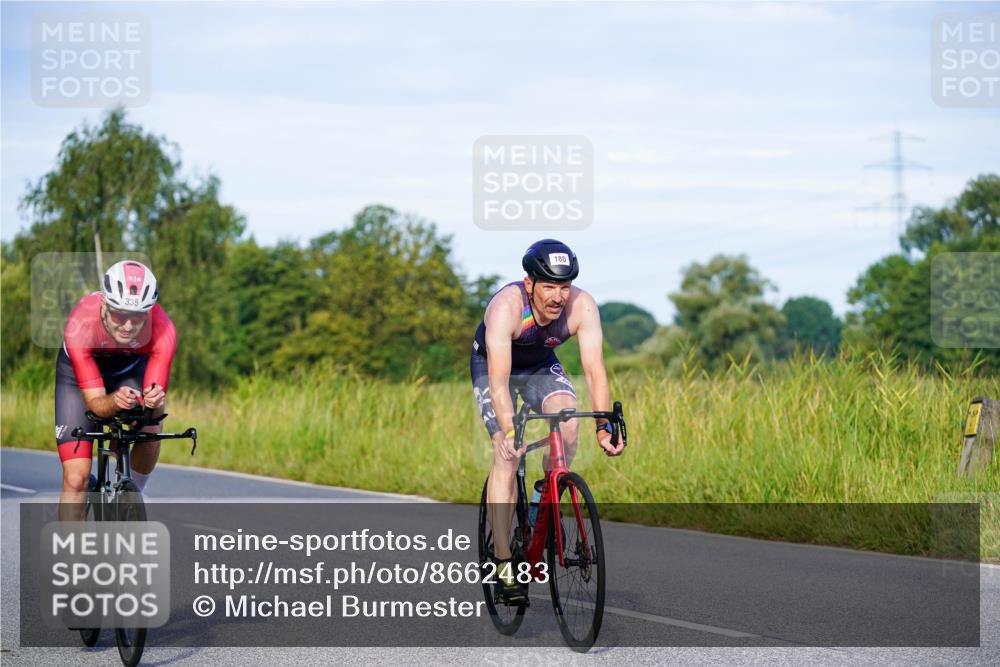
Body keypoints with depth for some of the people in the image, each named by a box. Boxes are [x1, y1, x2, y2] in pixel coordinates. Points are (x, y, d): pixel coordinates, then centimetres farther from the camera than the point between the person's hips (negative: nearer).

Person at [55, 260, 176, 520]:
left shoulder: (162, 329, -35)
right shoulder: (80, 325, -39)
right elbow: (95, 402, -37)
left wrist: (156, 402, -58)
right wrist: (116, 401, -59)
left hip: (131, 369, 2)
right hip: (79, 373, -2)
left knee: (150, 434, -26)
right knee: (76, 479, -11)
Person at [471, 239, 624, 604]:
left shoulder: (582, 306, -29)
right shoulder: (506, 306, -38)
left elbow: (594, 368, -31)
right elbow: (499, 379, -43)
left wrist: (603, 426, -42)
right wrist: (508, 431, -55)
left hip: (541, 365, 3)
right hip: (491, 365, -3)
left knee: (568, 418, -27)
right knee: (507, 453, -20)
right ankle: (503, 563, -19)